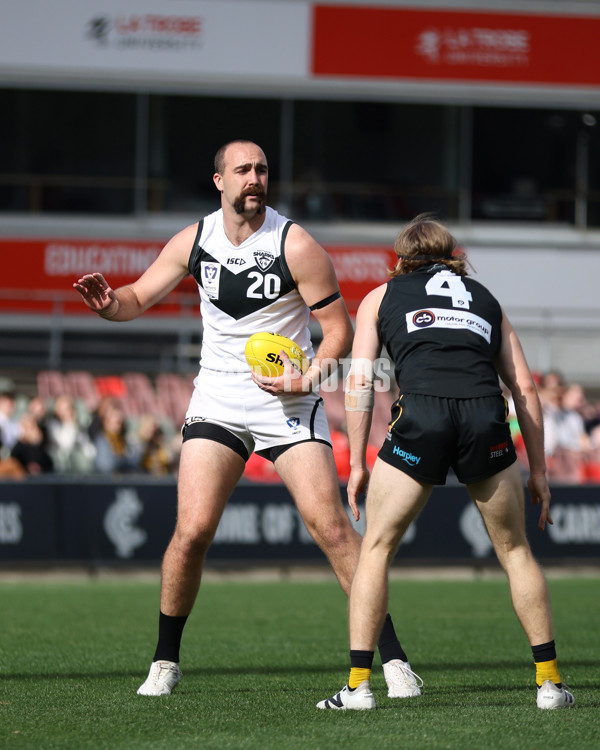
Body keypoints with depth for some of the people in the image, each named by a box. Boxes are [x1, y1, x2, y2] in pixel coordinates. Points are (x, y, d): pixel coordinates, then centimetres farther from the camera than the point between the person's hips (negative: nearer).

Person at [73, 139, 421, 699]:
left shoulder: (296, 246, -11)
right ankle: (165, 662, 8)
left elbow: (339, 329, -6)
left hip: (287, 400, -2)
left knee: (329, 525, -13)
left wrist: (308, 377, -23)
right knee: (192, 530, -9)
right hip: (218, 397, 2)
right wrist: (108, 302, -13)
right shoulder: (193, 241, 0)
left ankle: (391, 656, -6)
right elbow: (138, 299, 10)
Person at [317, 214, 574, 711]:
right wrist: (538, 471, 25)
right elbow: (524, 386, 23)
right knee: (515, 550, 18)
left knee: (376, 548, 13)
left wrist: (357, 464, 15)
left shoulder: (380, 297, 25)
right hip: (485, 416, 2)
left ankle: (358, 685, 7)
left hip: (420, 414, -2)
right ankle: (550, 682, 16)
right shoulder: (485, 298, 30)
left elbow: (359, 380, 13)